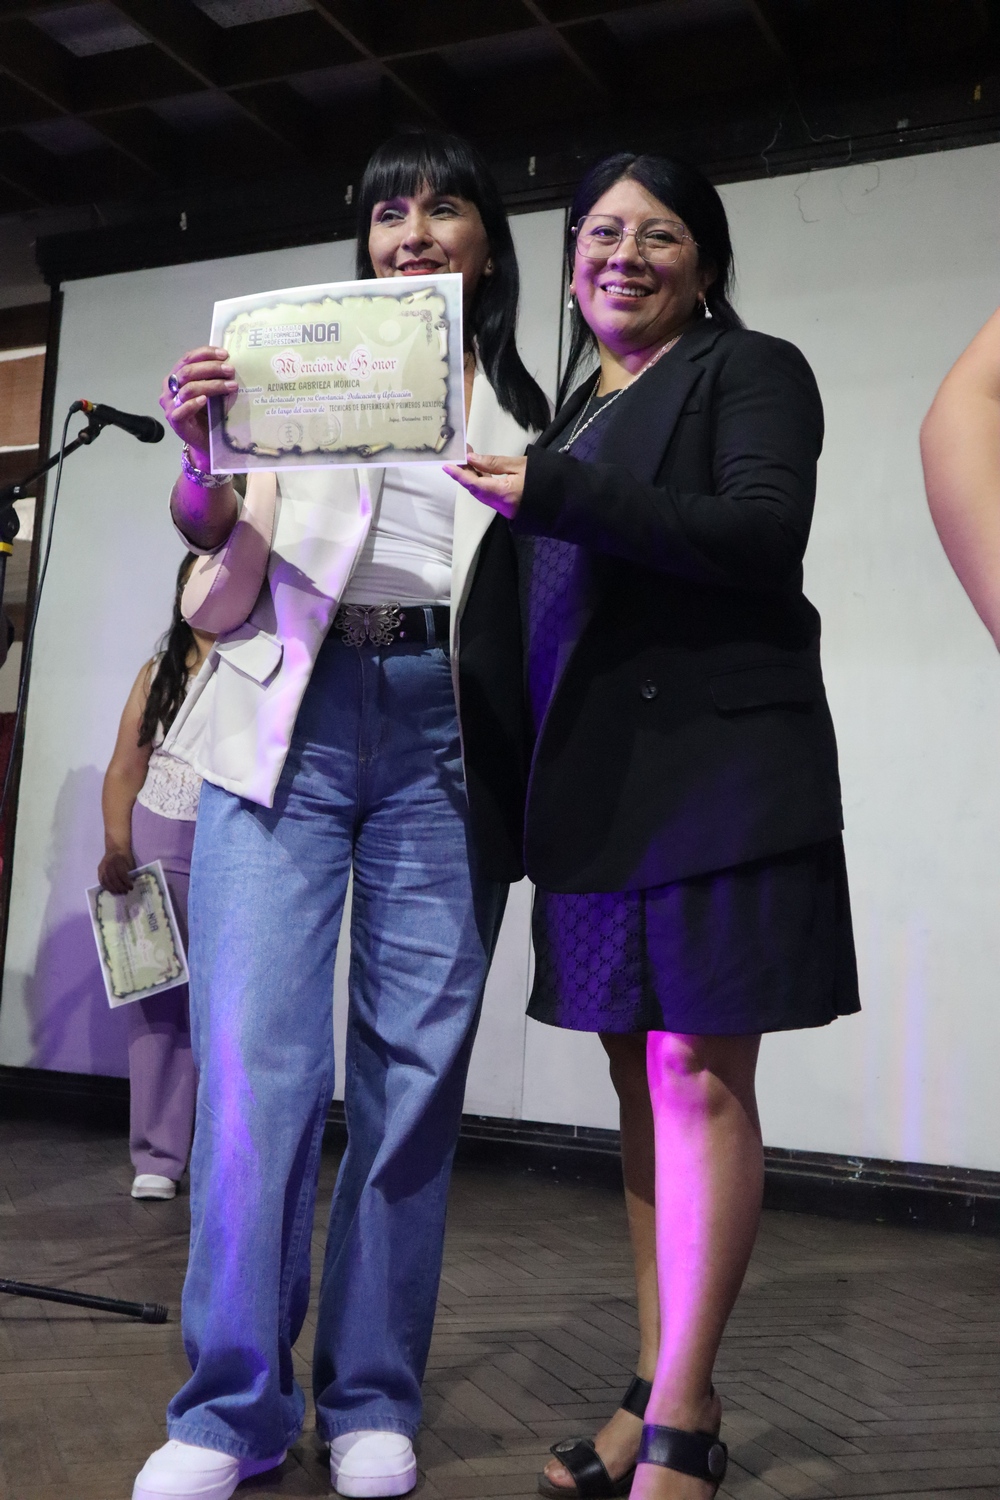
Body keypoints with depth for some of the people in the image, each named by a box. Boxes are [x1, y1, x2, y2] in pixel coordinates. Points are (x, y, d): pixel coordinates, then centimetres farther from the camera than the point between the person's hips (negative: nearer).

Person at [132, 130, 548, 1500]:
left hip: (443, 737, 1)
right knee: (257, 1055, -9)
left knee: (414, 1064, 0)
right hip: (292, 716, -1)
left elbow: (535, 603, 13)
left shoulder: (520, 411, 18)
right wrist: (198, 451, -16)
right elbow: (214, 529, 5)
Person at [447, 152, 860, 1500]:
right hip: (597, 780, 6)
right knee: (639, 1076, 7)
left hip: (715, 766, -6)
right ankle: (658, 1389, 16)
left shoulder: (750, 372, 4)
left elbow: (763, 535, -13)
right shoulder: (571, 415, 22)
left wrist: (554, 495, -17)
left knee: (699, 1073, -7)